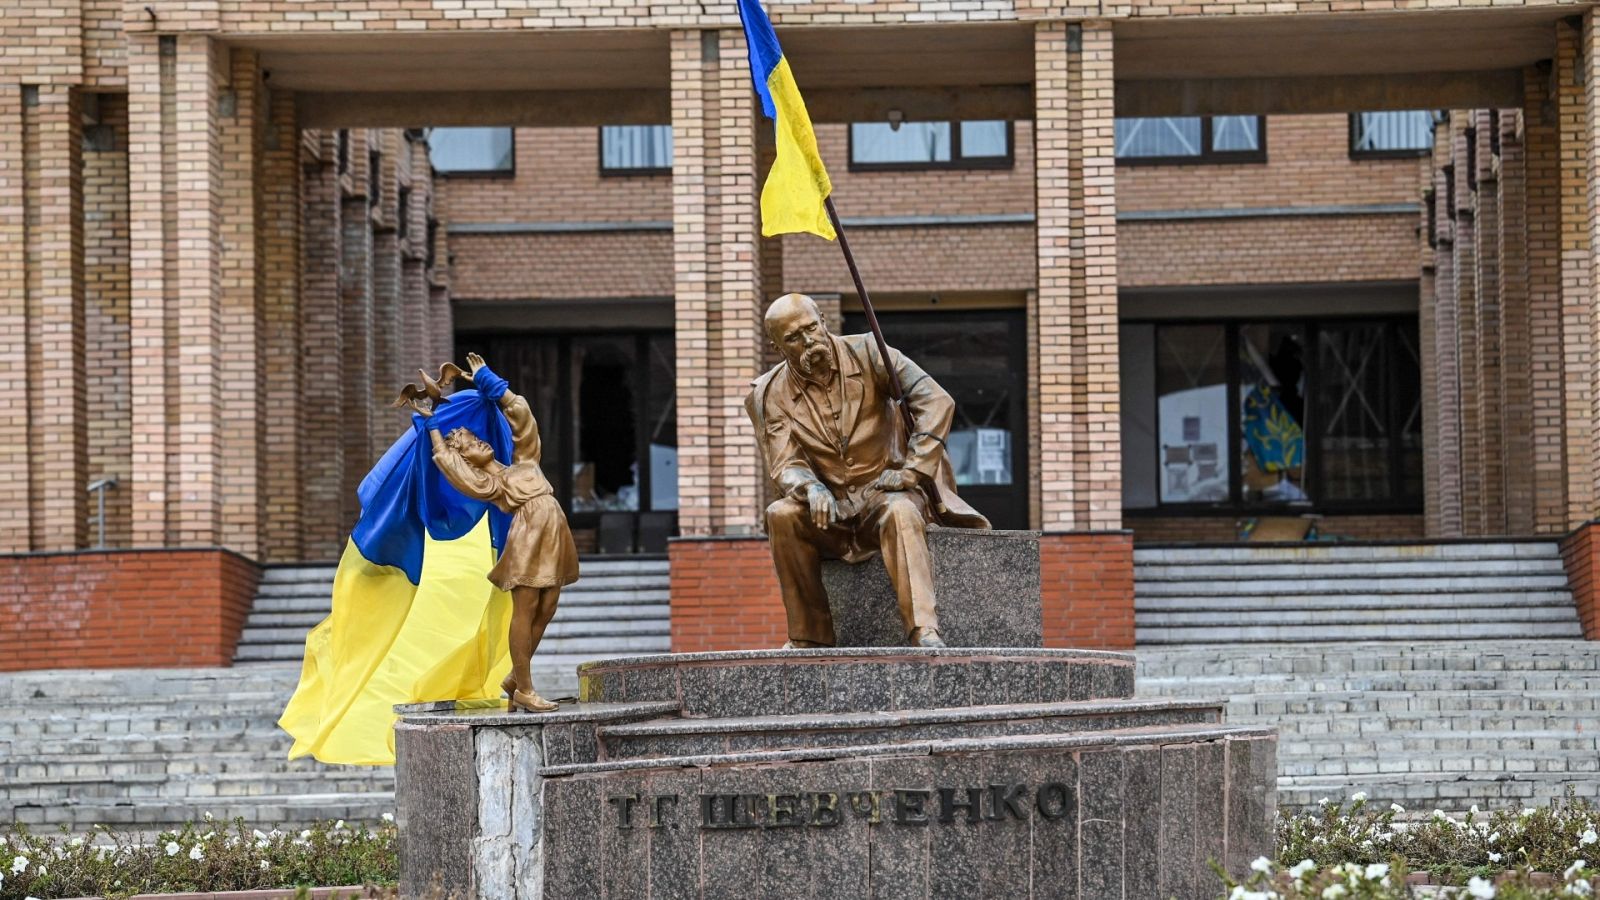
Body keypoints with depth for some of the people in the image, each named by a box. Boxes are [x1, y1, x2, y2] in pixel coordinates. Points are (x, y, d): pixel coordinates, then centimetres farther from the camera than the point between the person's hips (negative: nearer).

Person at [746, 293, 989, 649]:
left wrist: (912, 470, -18)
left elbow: (937, 401, -9)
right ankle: (810, 637, -20)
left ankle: (924, 631, -46)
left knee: (900, 512, -36)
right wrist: (811, 489, -31)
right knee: (781, 515, -28)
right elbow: (783, 467, -7)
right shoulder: (771, 395, 1)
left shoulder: (866, 353, -4)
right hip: (829, 506, 2)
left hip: (885, 491, -2)